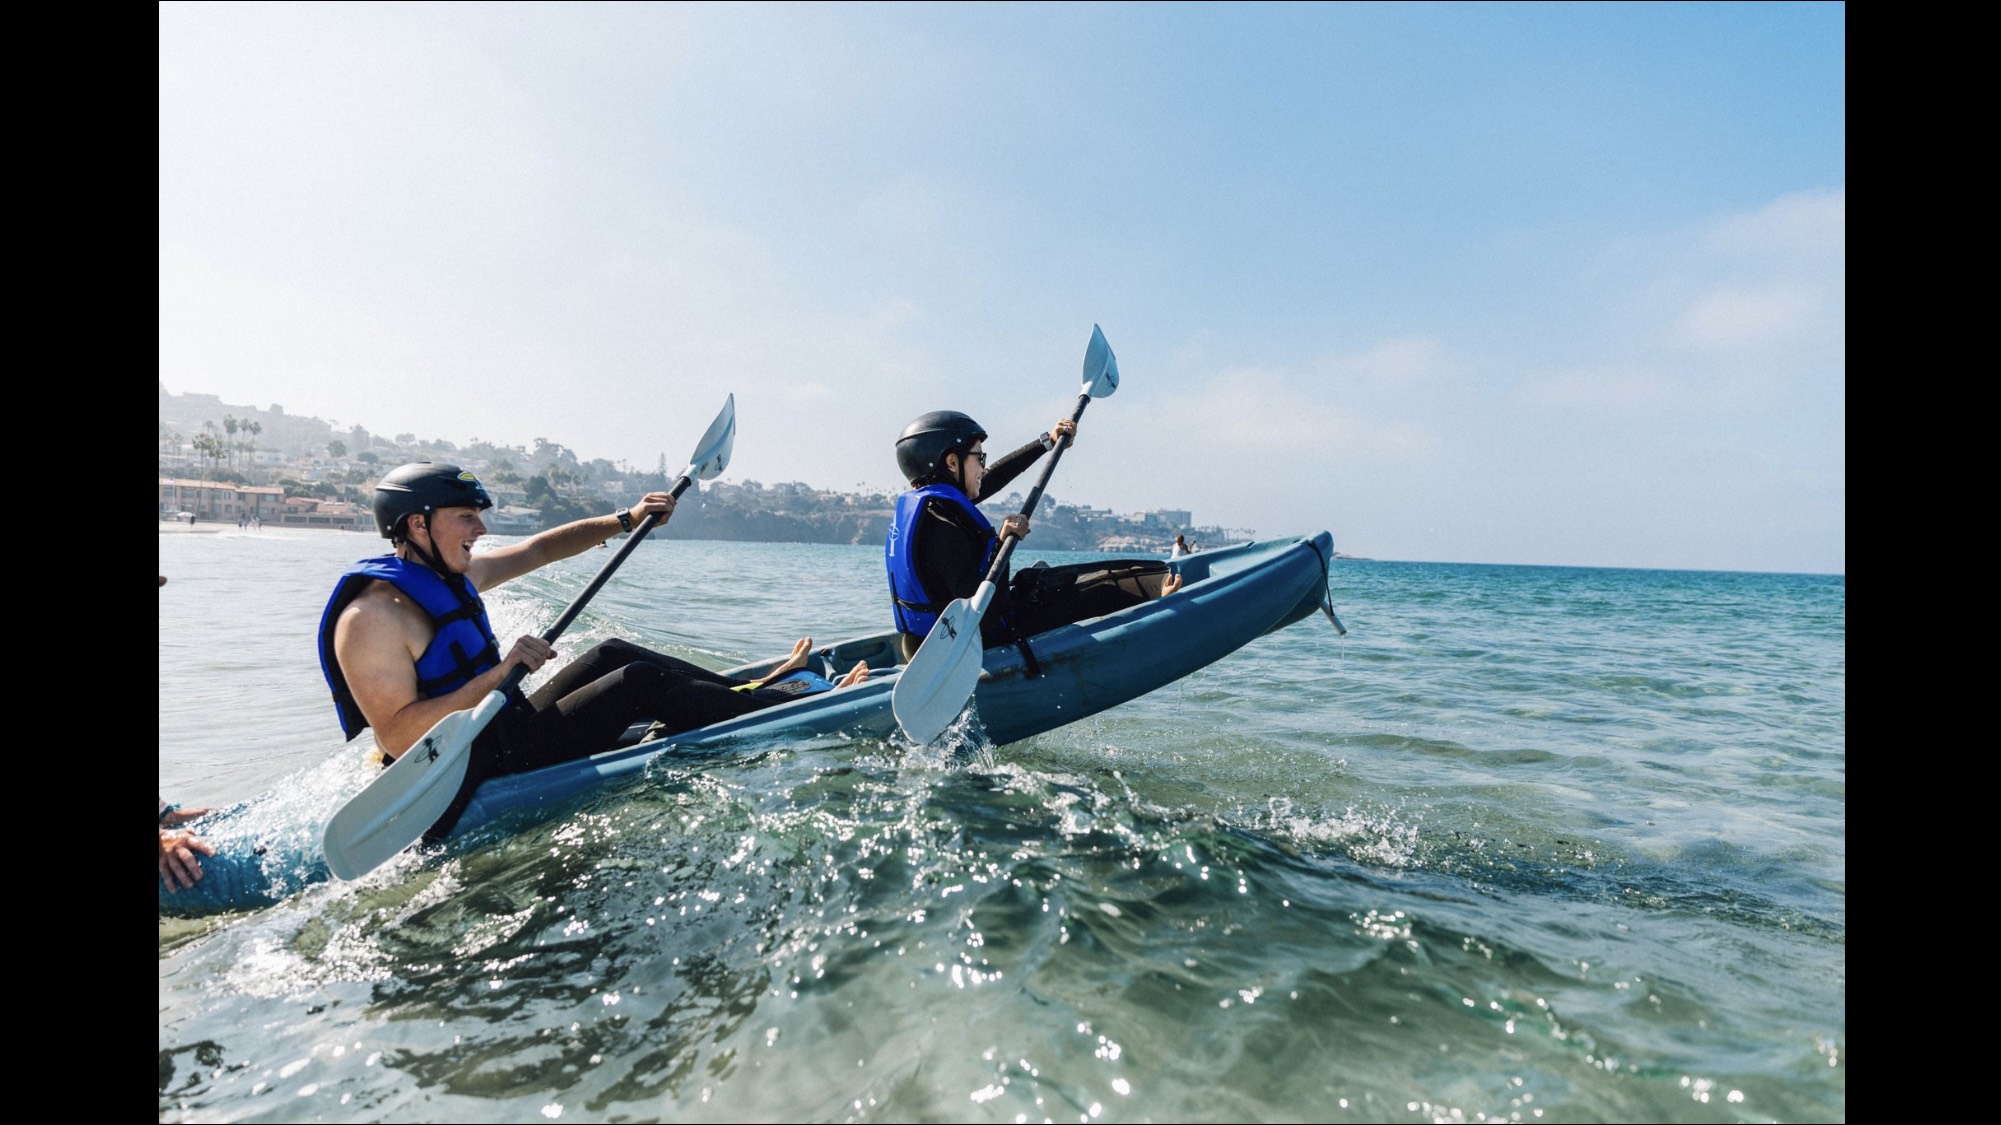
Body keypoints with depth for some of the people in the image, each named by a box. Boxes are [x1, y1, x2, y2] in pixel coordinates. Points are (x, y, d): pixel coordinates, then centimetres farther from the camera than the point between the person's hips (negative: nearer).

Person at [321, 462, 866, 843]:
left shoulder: (451, 573, 6)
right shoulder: (372, 615, -20)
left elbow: (540, 548, 15)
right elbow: (398, 738, -27)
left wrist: (626, 519, 8)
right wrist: (499, 673, -31)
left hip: (503, 731, 10)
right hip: (470, 784, -10)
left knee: (612, 656, 6)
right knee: (640, 681, -15)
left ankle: (754, 690, 11)